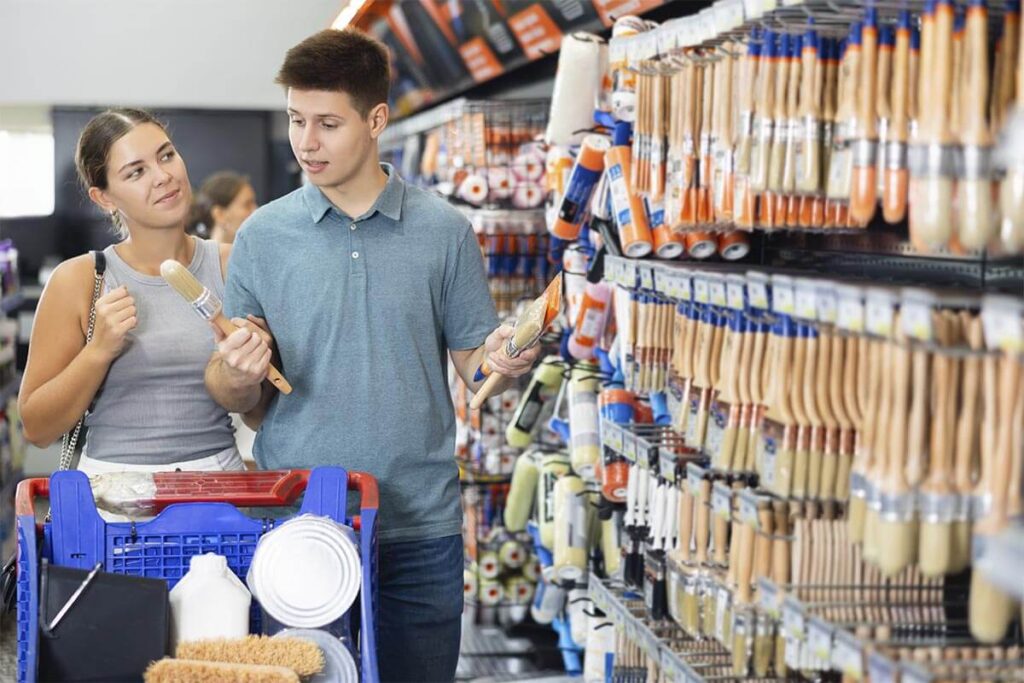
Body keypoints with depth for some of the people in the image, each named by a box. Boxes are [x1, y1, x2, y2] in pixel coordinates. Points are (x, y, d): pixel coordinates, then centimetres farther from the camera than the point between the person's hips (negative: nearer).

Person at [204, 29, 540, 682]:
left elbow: (474, 361, 5)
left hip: (419, 528, 0)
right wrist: (237, 377, -18)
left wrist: (504, 359, -16)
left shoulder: (444, 230, 1)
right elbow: (237, 397, 4)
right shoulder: (263, 235, 2)